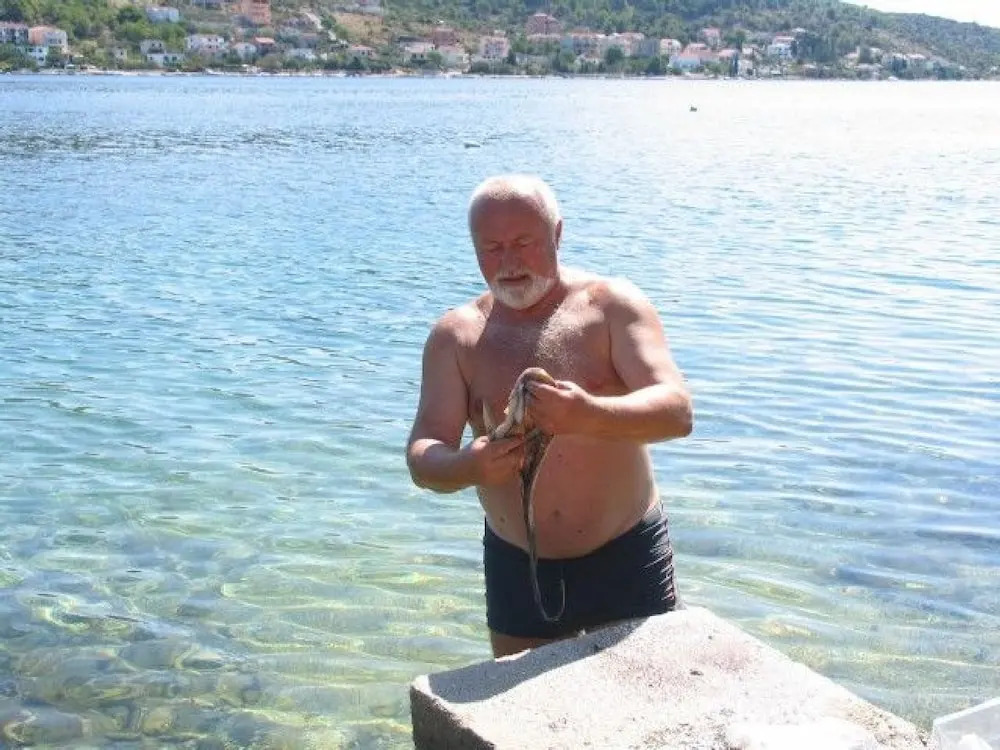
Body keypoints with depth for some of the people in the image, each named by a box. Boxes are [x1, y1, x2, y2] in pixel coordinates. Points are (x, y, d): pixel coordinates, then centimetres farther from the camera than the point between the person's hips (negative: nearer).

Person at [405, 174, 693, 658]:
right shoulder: (455, 336, -2)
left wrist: (590, 415, -38)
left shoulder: (612, 306, -7)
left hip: (624, 558, -2)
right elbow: (422, 456, -8)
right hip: (516, 566, 2)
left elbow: (676, 412, -18)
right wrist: (468, 467, -32)